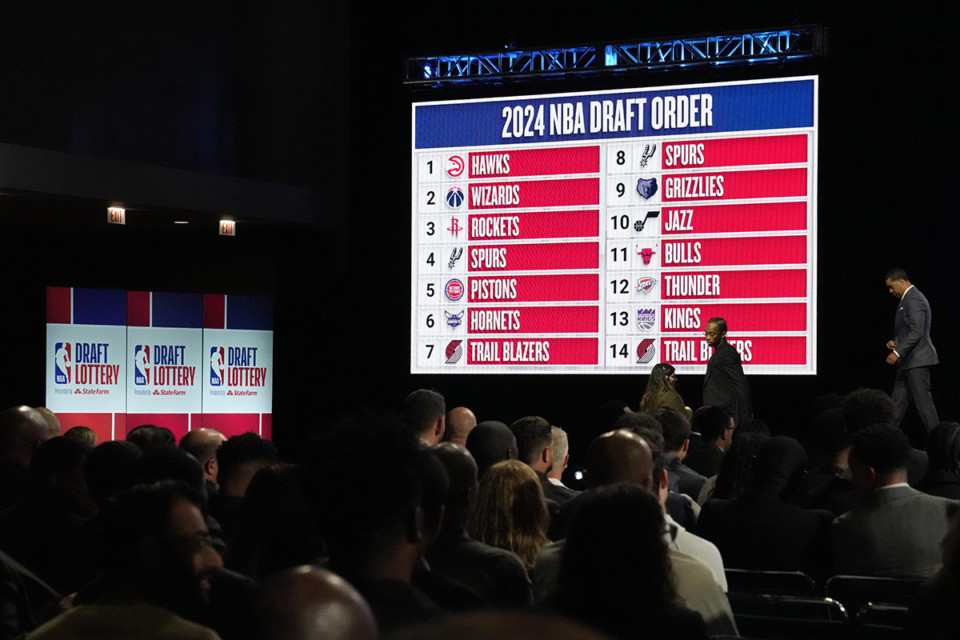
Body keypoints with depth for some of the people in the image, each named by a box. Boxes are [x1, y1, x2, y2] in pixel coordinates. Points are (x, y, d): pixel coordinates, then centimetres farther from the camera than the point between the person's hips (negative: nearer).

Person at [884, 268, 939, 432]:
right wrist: (892, 343, 8)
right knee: (897, 401, 11)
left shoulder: (914, 300, -15)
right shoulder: (907, 299, 18)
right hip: (908, 362, 11)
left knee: (923, 401, -9)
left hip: (917, 360, -11)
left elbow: (916, 332, -23)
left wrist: (897, 352, -21)